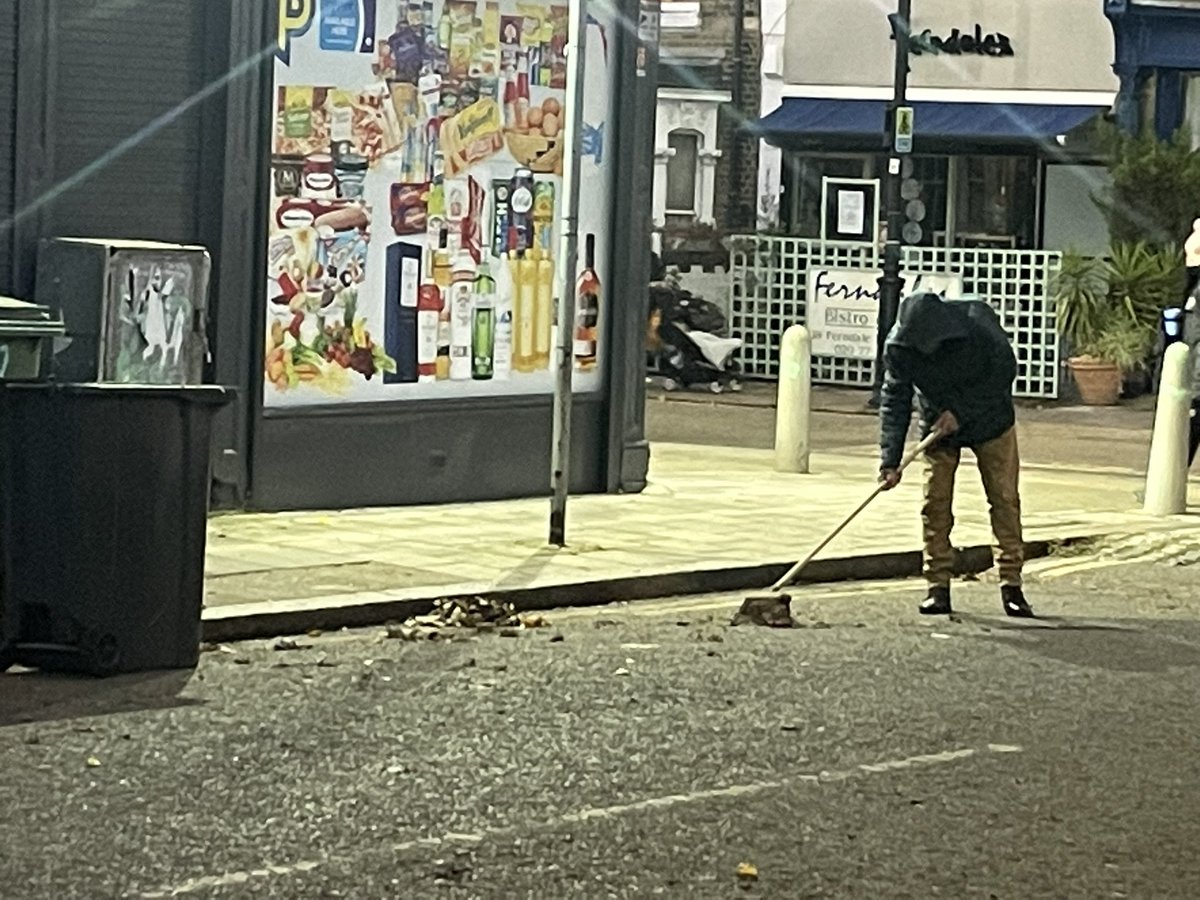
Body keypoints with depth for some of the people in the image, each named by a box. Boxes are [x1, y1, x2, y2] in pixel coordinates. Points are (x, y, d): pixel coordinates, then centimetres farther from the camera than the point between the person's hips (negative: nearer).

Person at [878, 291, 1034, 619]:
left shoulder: (979, 324, -29)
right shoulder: (898, 348, -24)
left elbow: (1004, 372, -19)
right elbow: (894, 400, -20)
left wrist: (961, 412, -24)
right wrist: (890, 460, -28)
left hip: (991, 423, -1)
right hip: (938, 428, 1)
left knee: (1005, 499, -1)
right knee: (936, 504, -5)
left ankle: (1012, 586, 5)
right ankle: (938, 588, 2)